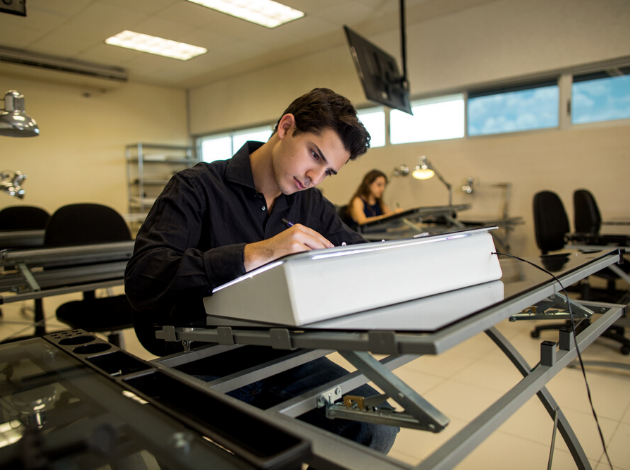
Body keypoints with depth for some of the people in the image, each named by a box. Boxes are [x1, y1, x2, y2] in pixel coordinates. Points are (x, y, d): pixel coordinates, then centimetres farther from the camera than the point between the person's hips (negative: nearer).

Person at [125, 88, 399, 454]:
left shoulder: (311, 204, 8)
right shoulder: (198, 187, -10)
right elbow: (143, 281, -23)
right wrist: (255, 254, -34)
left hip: (283, 359, 5)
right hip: (207, 369, -4)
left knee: (377, 426, -12)